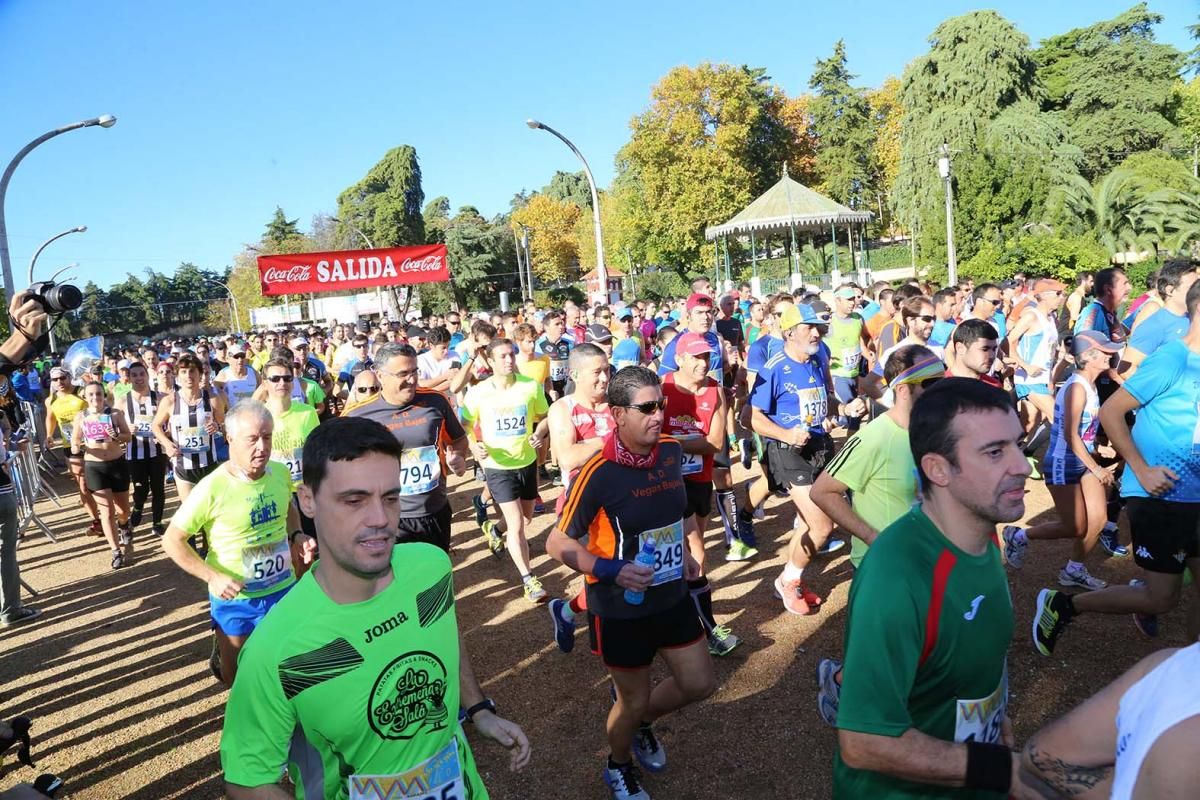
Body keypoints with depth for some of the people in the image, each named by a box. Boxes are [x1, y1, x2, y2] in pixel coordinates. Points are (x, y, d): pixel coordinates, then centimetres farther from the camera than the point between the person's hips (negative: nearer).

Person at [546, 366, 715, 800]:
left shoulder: (672, 451, -6)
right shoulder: (598, 473, -25)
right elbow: (557, 543, -18)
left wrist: (682, 551, 7)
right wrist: (611, 570, -30)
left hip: (672, 597, 6)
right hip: (620, 609, -6)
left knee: (700, 683, 15)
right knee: (633, 701, 12)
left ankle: (642, 723, 44)